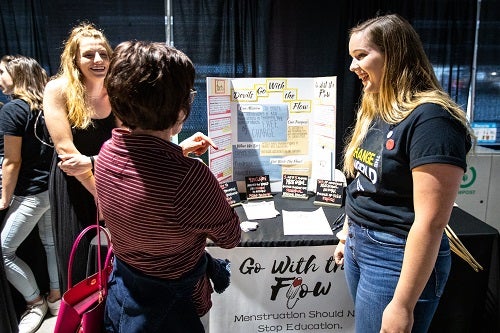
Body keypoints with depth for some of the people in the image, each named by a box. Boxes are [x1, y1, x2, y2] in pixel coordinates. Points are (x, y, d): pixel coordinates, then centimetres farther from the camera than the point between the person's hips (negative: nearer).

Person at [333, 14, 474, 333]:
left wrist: (402, 306, -22)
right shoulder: (375, 113, 7)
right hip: (359, 247, 8)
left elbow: (431, 222, -24)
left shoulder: (430, 119, -21)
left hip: (396, 258, -8)